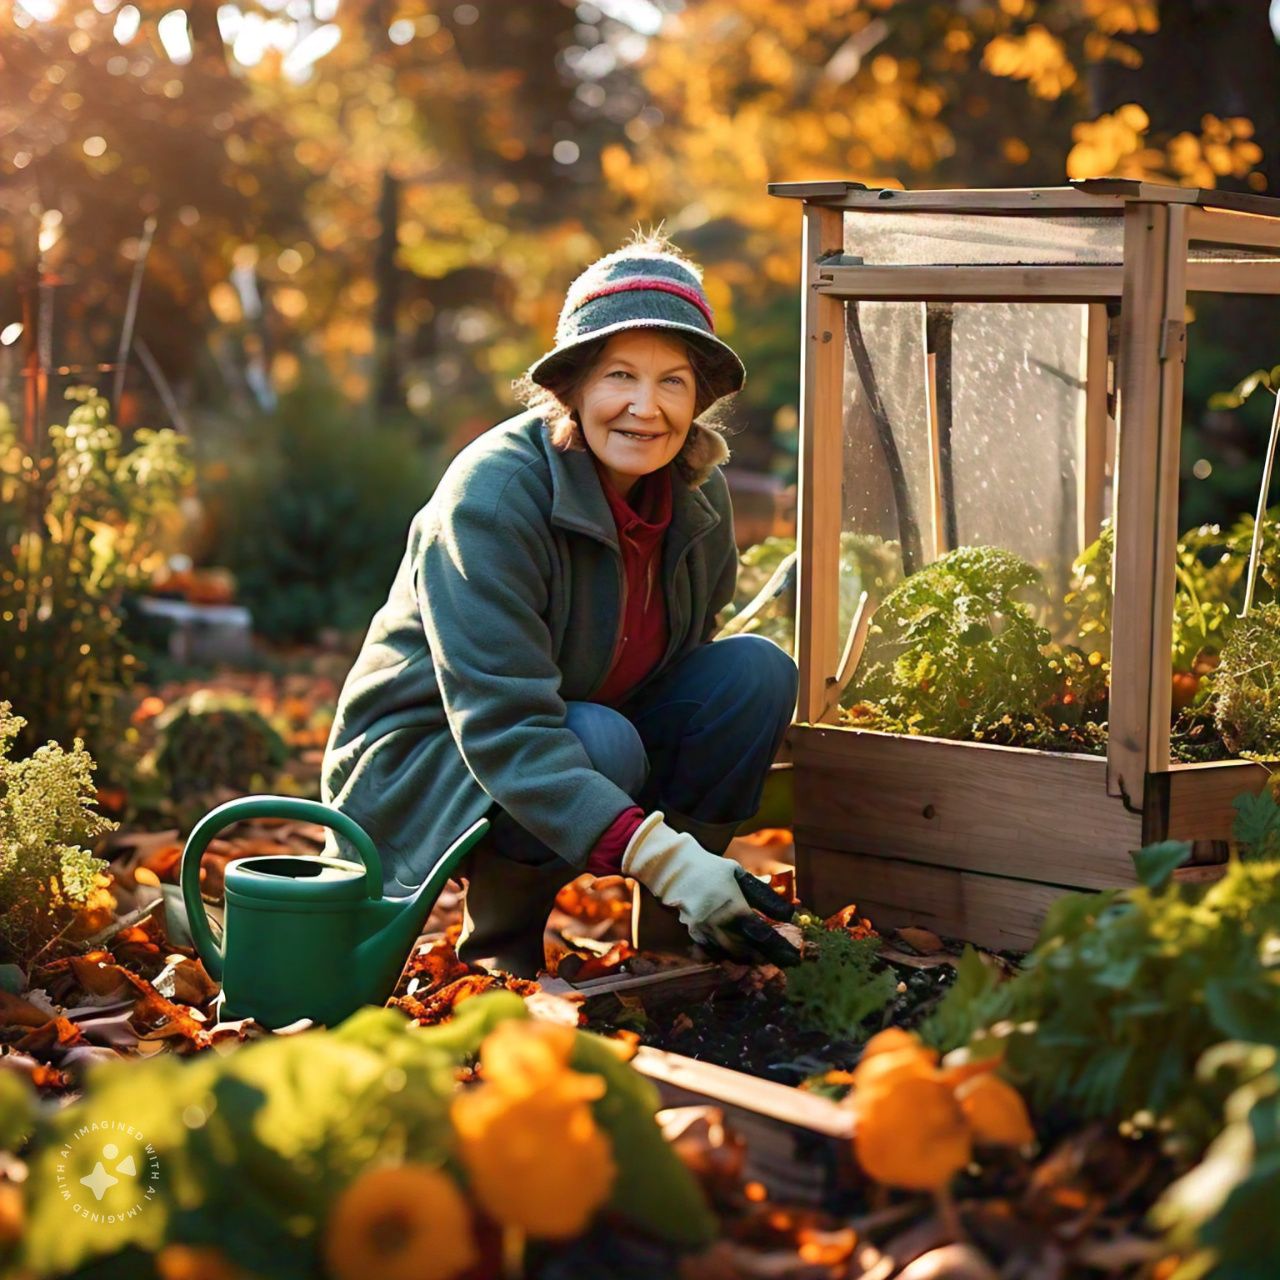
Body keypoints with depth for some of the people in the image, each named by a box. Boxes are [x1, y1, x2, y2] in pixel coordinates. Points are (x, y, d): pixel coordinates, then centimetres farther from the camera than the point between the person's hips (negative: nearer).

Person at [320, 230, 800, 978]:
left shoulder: (698, 494, -6)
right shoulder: (493, 493, -27)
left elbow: (684, 656, 6)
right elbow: (500, 726, -33)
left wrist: (692, 860, -10)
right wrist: (662, 858, -44)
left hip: (571, 736, 6)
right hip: (420, 754, -6)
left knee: (757, 670, -15)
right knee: (603, 742, -35)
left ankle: (680, 929, -5)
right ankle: (499, 944, -9)